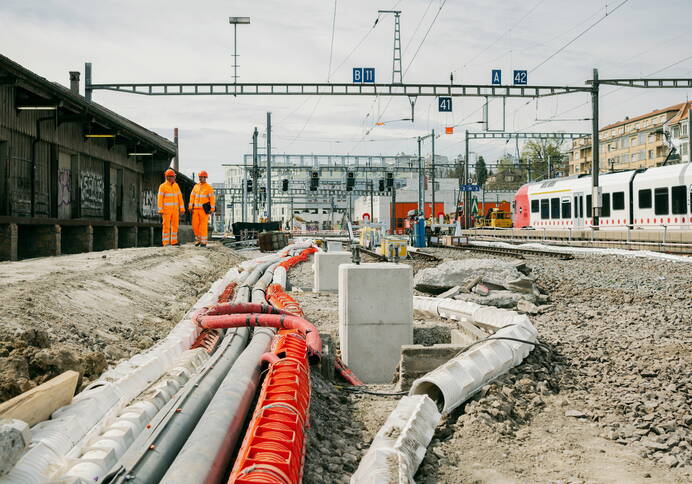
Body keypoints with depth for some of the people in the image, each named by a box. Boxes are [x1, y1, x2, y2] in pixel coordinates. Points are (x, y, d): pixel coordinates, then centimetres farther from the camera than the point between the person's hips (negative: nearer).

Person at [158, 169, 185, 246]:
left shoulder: (176, 186, 8)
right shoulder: (162, 186, -8)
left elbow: (180, 197, 8)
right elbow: (160, 199, -10)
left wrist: (182, 209, 3)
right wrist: (160, 211, -15)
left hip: (175, 209, 5)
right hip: (166, 209, -5)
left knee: (175, 225, 4)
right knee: (166, 226, -5)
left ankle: (174, 242, 11)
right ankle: (165, 243, -1)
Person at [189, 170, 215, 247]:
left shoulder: (209, 187, -5)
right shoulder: (196, 186, 11)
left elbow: (212, 198, -9)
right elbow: (192, 197, 10)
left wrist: (212, 209, -15)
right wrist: (190, 207, 2)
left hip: (204, 209, -5)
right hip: (196, 209, 5)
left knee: (203, 225, -7)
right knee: (195, 225, 3)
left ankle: (203, 242, 0)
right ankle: (199, 239, 19)